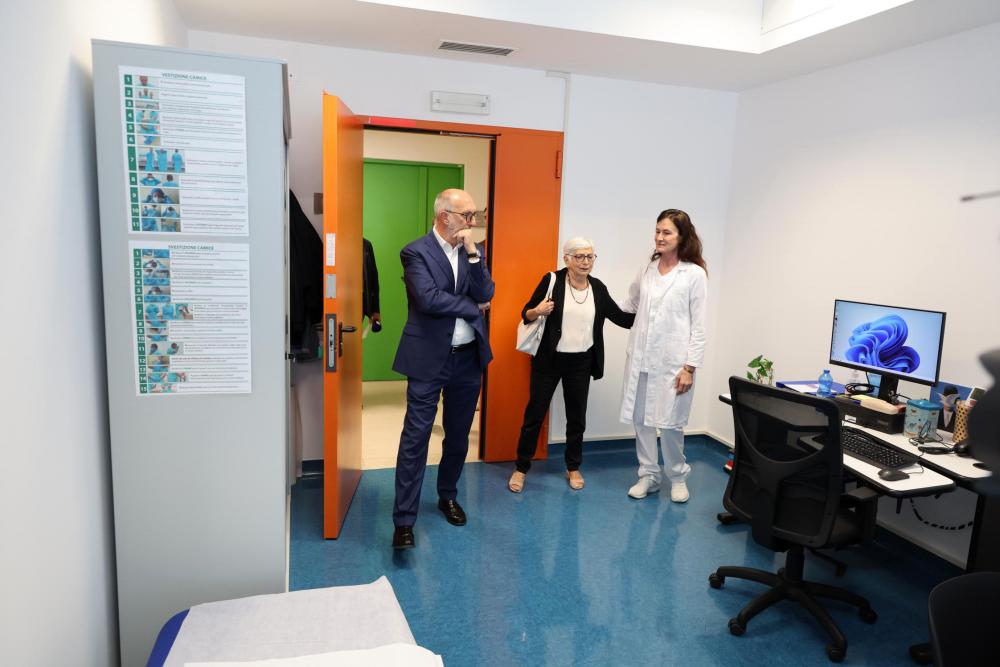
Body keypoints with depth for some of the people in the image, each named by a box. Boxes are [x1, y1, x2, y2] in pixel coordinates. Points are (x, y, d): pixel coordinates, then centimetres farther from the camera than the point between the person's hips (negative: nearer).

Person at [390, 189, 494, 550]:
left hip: (468, 357, 6)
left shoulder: (471, 250, 9)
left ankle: (448, 496, 36)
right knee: (415, 437, -4)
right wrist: (471, 307, -9)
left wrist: (472, 253, -11)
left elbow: (485, 295, -2)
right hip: (429, 359, -5)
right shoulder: (416, 252, -9)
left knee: (458, 435, 16)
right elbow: (428, 299, -21)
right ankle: (404, 520, 3)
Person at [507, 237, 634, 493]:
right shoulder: (552, 281, -8)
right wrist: (537, 312, -26)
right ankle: (521, 468, 18)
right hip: (549, 359, -3)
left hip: (581, 362, 3)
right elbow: (526, 314, -5)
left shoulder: (598, 288, 2)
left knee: (577, 416, 13)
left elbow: (622, 318, 6)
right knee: (535, 413, 3)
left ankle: (573, 468, 30)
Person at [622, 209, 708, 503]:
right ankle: (648, 475, 24)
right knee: (640, 419, 8)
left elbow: (698, 326, -6)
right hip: (640, 358, 4)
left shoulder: (695, 274, -5)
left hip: (671, 360, -4)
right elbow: (629, 305, 23)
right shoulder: (647, 269, 7)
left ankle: (678, 477, 24)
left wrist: (690, 366, -10)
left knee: (670, 423, 1)